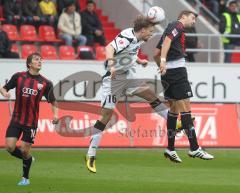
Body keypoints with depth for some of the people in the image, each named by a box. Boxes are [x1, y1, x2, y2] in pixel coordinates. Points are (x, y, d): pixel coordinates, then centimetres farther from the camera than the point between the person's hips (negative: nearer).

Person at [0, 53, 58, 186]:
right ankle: (27, 159, 25)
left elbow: (53, 101, 5)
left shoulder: (45, 83, -3)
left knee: (25, 151, -1)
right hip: (16, 119, 1)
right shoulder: (18, 76, -2)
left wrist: (55, 114, -13)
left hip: (31, 122, -1)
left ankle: (25, 178, 21)